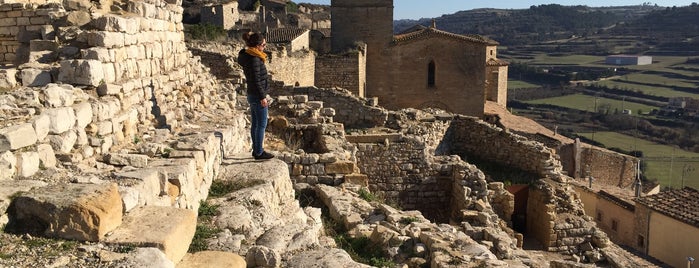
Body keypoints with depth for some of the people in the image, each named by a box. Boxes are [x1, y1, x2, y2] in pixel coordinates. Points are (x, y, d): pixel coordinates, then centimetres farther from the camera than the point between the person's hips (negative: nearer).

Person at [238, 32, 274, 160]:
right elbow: (256, 80, -21)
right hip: (258, 95, -9)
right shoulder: (254, 59, -20)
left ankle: (256, 149, 23)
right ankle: (259, 152, 3)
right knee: (262, 124, -2)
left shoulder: (247, 56, 9)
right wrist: (262, 97, -18)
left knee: (255, 124, 15)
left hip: (252, 95, 9)